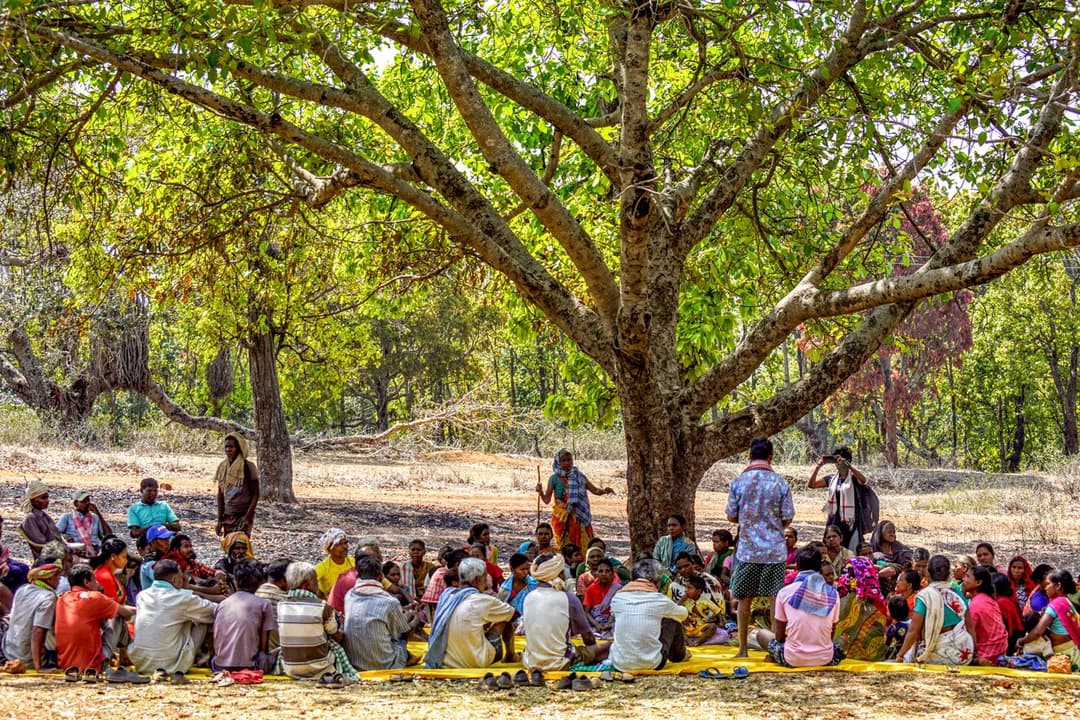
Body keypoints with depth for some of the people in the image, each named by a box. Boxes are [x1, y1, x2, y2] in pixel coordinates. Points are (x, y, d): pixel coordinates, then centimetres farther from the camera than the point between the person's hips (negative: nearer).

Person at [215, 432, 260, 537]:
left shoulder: (248, 467, -8)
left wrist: (248, 516, -14)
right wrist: (219, 520, 7)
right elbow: (220, 495, 11)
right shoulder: (222, 467, 6)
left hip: (243, 515, -5)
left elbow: (255, 494, -5)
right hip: (227, 516, 5)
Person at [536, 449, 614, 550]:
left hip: (579, 518, 3)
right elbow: (547, 500, -1)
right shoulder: (555, 478, 1)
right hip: (563, 518, -3)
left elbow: (595, 490, 8)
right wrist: (540, 492, -21)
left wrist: (604, 491, -12)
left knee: (583, 546, -2)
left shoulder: (579, 476, 9)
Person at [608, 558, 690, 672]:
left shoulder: (617, 598, -1)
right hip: (651, 664, -3)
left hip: (620, 664, 3)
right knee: (673, 619, 16)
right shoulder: (659, 600, -7)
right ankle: (679, 656, 39)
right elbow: (683, 614, 13)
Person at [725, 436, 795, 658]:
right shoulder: (780, 483, -5)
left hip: (747, 549, 0)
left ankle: (743, 648, 10)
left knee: (744, 600, 8)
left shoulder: (738, 482, -4)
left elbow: (731, 516, 1)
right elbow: (788, 518, -1)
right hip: (775, 549, 0)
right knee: (777, 599, 5)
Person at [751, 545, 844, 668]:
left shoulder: (785, 593, -4)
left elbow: (779, 636, 1)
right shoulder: (833, 594, 0)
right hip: (825, 660, 1)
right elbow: (830, 635, 6)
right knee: (838, 647, 36)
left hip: (794, 660, -1)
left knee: (760, 633, 24)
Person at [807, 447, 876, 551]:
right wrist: (818, 467, -8)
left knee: (851, 552, -7)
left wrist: (847, 465, -32)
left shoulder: (853, 477, -3)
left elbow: (863, 480, -26)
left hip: (850, 522, -4)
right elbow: (811, 485, 5)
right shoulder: (831, 478, 10)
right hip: (834, 521, 4)